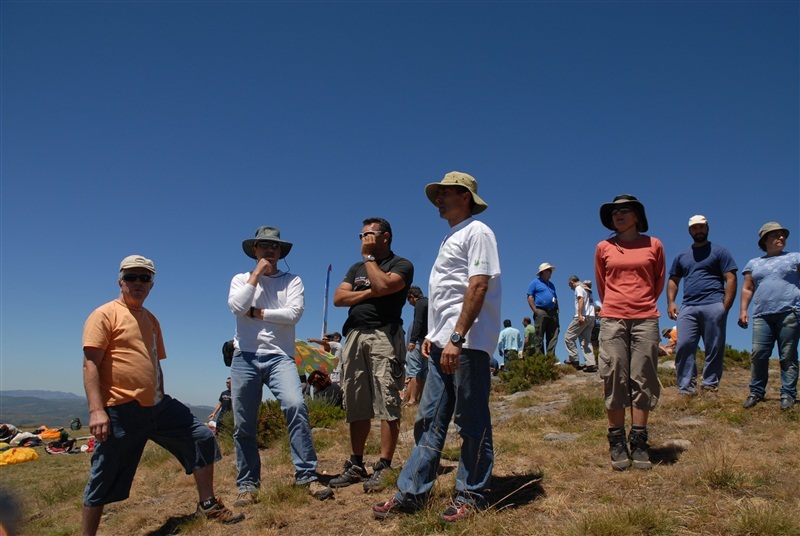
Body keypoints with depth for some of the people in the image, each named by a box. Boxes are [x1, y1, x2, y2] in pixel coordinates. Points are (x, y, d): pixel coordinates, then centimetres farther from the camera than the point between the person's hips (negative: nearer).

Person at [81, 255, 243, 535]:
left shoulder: (151, 319, 16)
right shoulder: (105, 315, -6)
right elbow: (91, 364, -14)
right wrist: (96, 410, -22)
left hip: (158, 405, 7)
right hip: (121, 410, -7)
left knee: (202, 437, 4)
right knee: (104, 480, 2)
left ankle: (207, 505, 17)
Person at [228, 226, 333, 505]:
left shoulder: (292, 281, 10)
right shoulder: (241, 279, 15)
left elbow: (294, 313, -7)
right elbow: (237, 306, -6)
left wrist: (257, 312, -4)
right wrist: (257, 274, -2)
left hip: (280, 356, -1)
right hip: (245, 357, 2)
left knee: (296, 406, -23)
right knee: (243, 425, 3)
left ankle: (307, 476, -15)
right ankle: (248, 485, 17)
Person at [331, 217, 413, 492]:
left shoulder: (401, 265, 6)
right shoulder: (356, 268, 24)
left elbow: (383, 286, -15)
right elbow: (338, 298, 10)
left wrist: (369, 257, 0)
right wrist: (370, 293, -3)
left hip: (384, 334, -6)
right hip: (354, 335, 6)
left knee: (387, 403, -9)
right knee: (356, 406, 7)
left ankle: (383, 467, -6)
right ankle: (356, 465, 14)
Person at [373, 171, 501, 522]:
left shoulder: (477, 232, -5)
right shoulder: (450, 237, 23)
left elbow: (478, 286, -17)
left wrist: (457, 338, -22)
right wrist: (433, 334, 15)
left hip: (467, 343, -9)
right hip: (443, 344, 9)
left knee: (472, 422, 1)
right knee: (429, 421, 9)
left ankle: (471, 496, 12)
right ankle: (411, 492, 15)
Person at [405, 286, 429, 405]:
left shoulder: (420, 303, -5)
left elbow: (418, 322, -18)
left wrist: (412, 340, -25)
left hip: (420, 341, -9)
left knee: (413, 370, -11)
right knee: (424, 372, 9)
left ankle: (411, 399, -15)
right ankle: (420, 398, 9)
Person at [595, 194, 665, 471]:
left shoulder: (653, 245, 8)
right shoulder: (604, 248, 8)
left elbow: (659, 281, 17)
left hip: (646, 319, 0)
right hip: (612, 320, 0)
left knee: (642, 381, 1)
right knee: (615, 380, -1)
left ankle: (639, 442, 9)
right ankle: (616, 441, 6)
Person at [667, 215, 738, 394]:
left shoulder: (719, 252, 11)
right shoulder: (682, 256, 22)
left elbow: (731, 279, 3)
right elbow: (673, 280, 22)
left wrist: (725, 307, -7)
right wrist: (670, 302, 5)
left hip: (713, 307, -3)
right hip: (687, 308, 3)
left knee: (714, 350, -2)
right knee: (683, 346, -8)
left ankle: (710, 386, 4)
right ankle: (686, 388, -7)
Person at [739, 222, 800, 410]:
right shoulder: (754, 263, 20)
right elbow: (747, 289, 17)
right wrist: (743, 310, 8)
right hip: (762, 316, 2)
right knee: (758, 355, -4)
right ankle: (756, 392, 4)